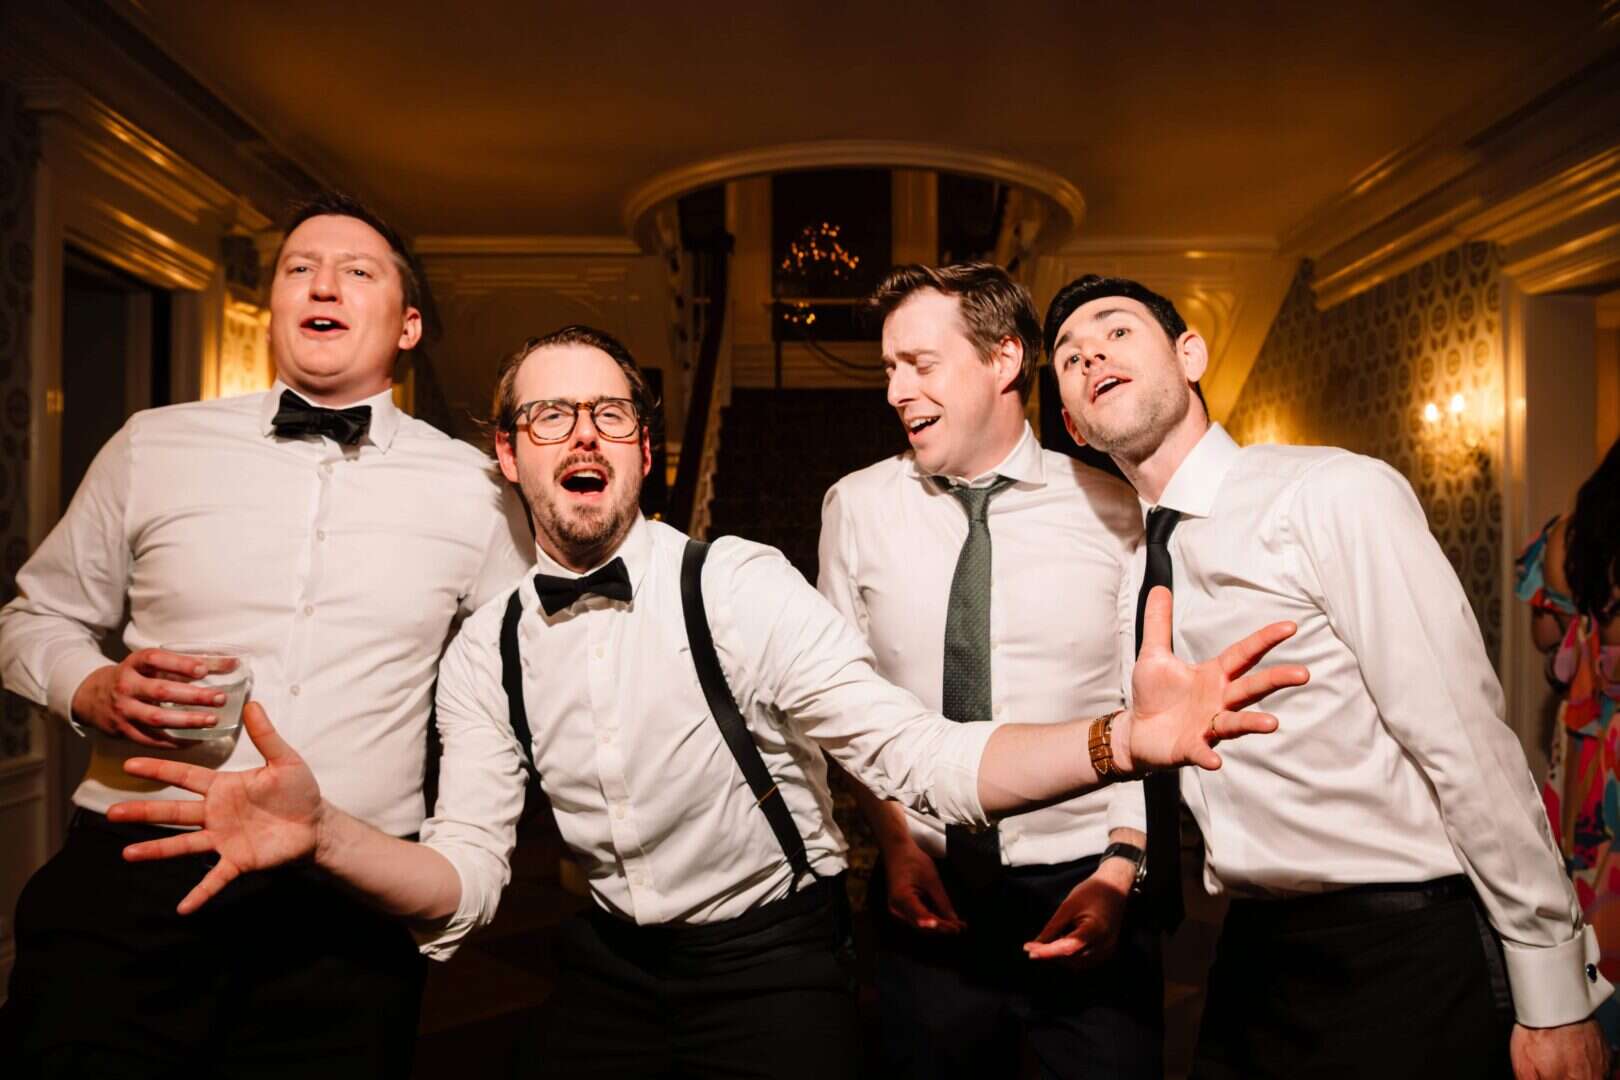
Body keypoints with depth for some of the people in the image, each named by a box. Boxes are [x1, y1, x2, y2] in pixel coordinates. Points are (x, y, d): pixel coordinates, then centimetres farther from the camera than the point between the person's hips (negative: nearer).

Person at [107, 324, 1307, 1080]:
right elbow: (465, 878, -6)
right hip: (609, 971, 4)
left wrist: (1121, 740, -42)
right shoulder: (487, 650, -4)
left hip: (770, 966, -3)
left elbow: (922, 757, -26)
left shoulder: (740, 588, -19)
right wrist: (322, 834, -25)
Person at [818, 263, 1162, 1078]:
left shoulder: (1115, 514, -5)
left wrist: (1119, 869, -9)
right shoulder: (857, 507, -1)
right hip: (929, 894, 1)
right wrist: (894, 841, -2)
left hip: (1084, 890, -1)